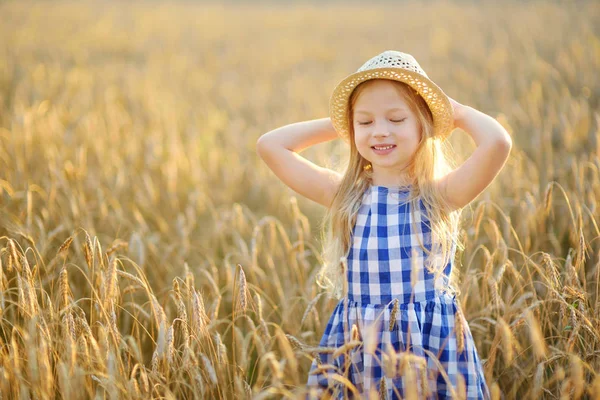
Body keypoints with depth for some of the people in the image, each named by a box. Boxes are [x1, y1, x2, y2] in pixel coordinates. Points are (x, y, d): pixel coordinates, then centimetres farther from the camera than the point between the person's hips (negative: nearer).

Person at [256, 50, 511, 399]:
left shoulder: (443, 194, -3)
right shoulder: (344, 195, 4)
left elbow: (498, 142, -20)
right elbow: (270, 145, 5)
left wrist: (457, 112, -1)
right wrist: (338, 124, 9)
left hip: (434, 346, -2)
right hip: (358, 350, 2)